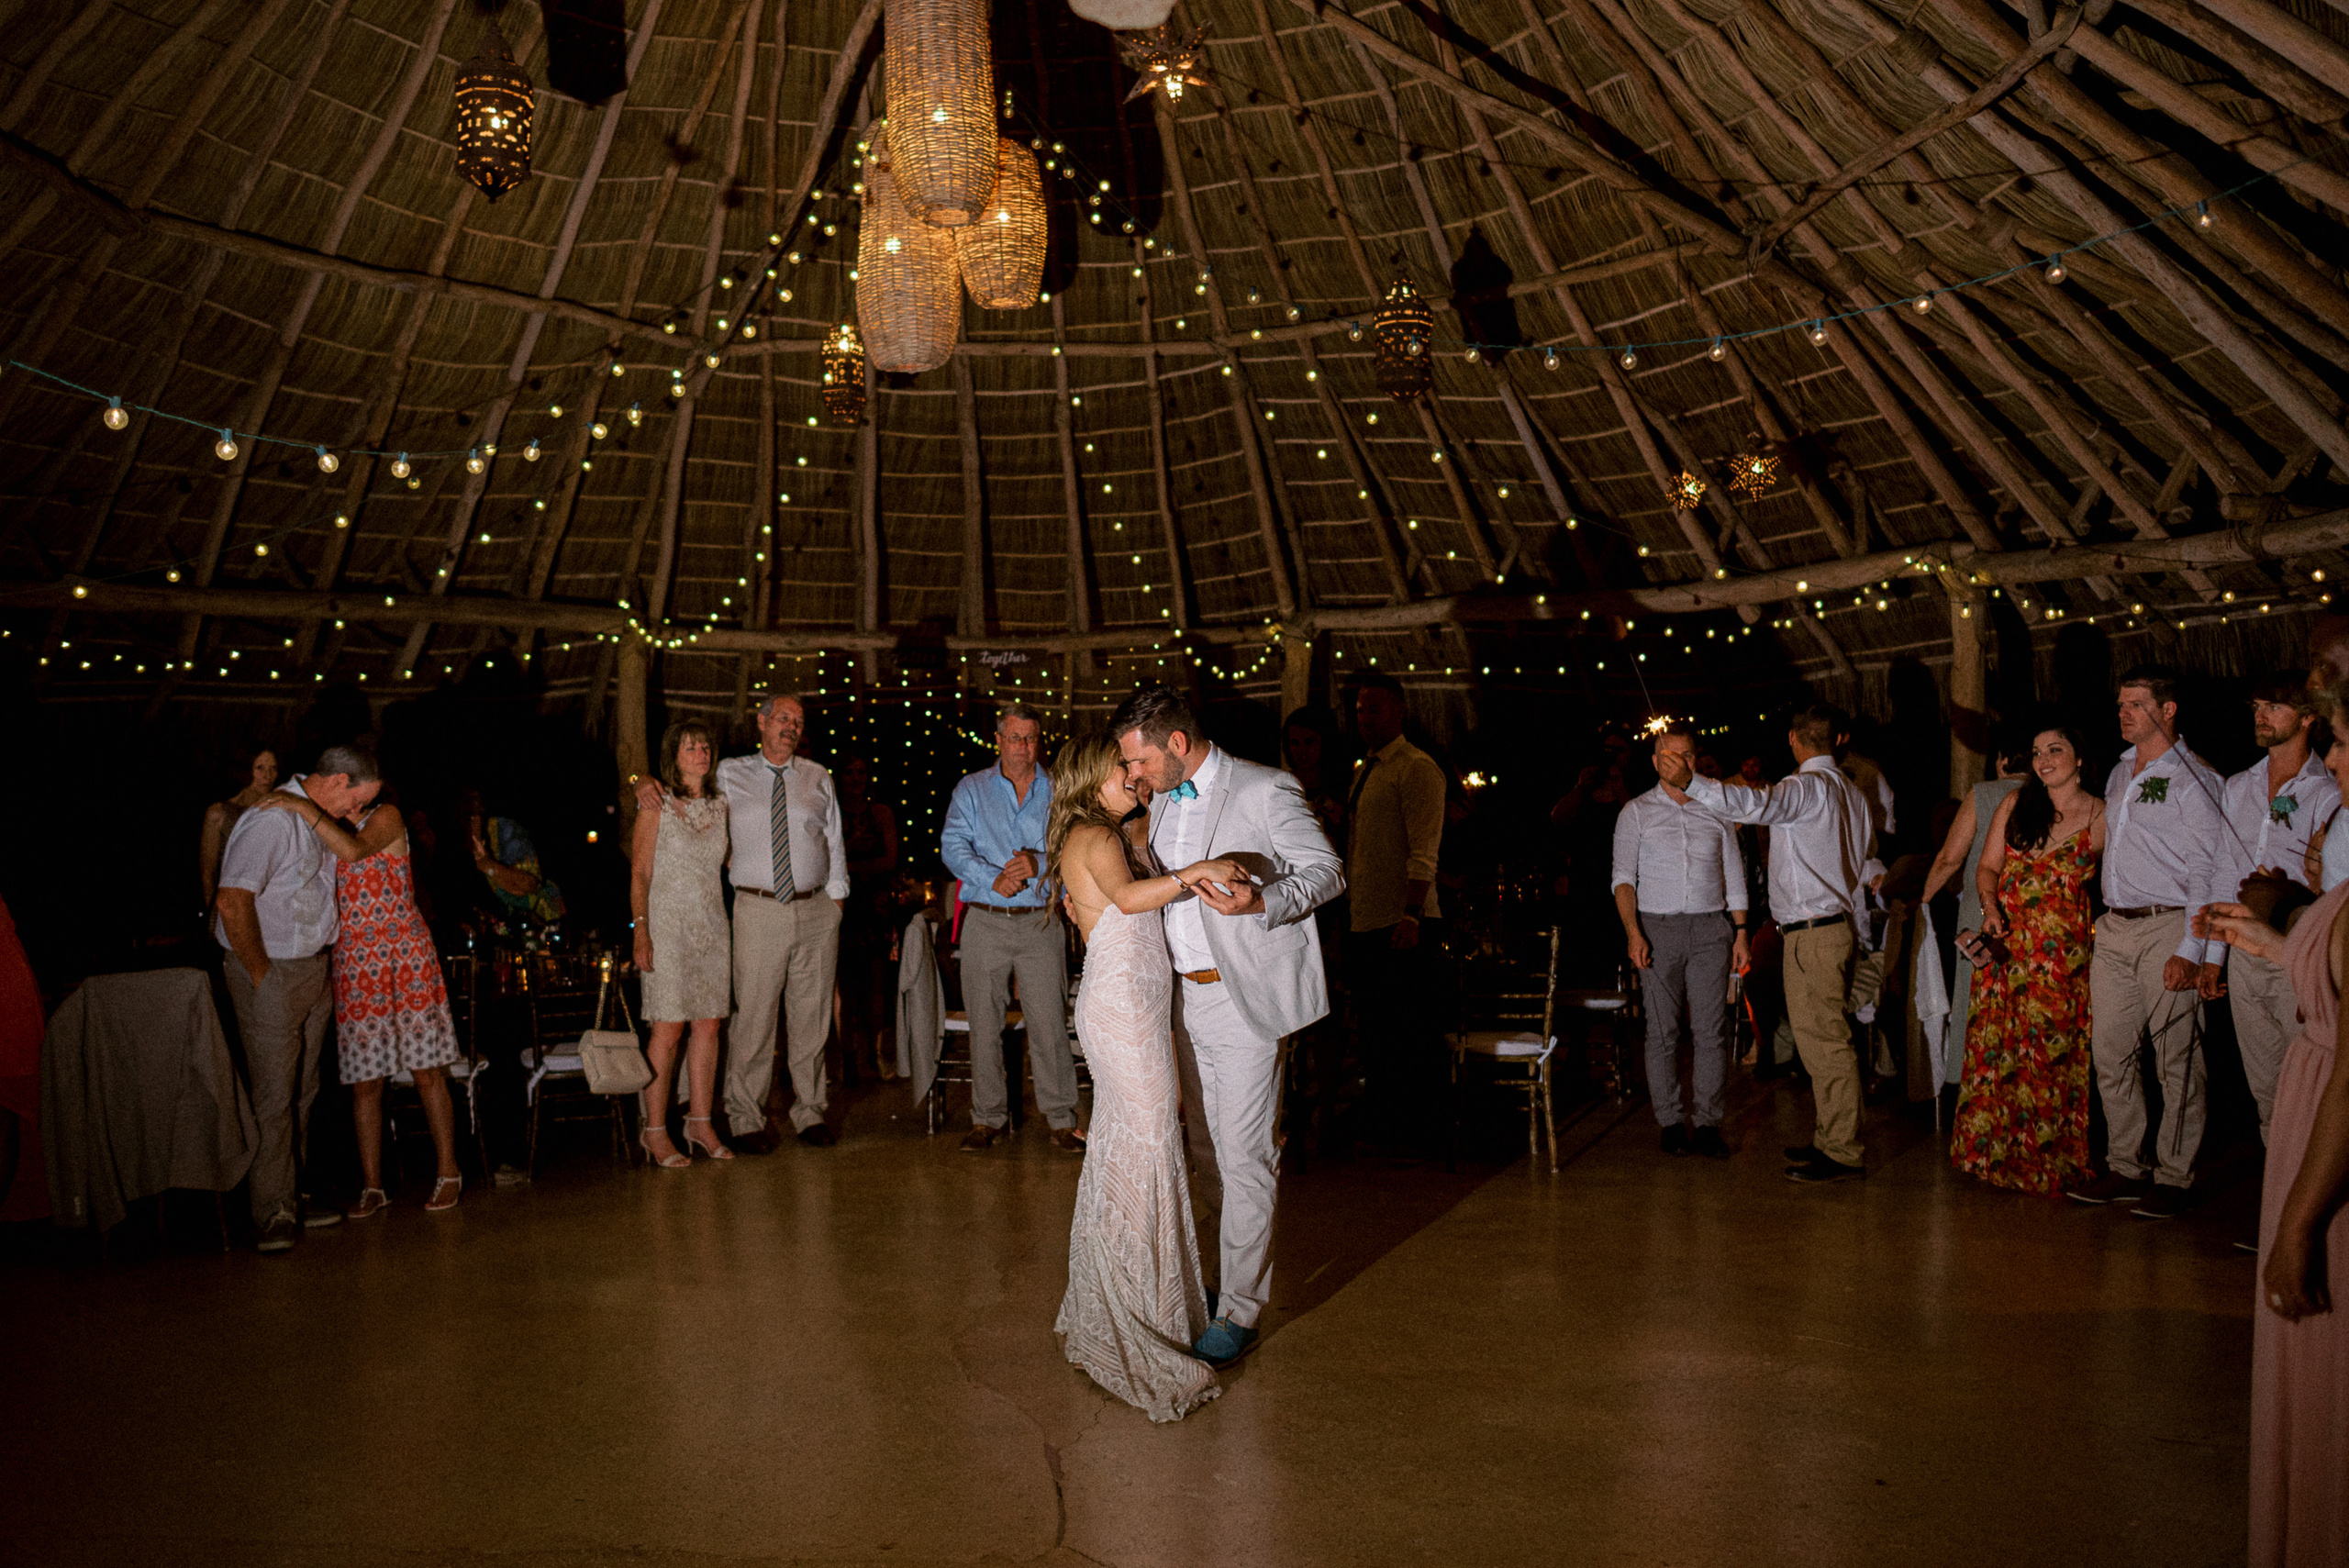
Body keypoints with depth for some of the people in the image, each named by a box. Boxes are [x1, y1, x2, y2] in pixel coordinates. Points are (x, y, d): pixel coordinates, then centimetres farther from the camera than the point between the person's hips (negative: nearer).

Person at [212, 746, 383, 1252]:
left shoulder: (320, 819, 10)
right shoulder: (272, 819, -19)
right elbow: (232, 903, -25)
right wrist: (260, 975, -16)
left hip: (314, 969, 9)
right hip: (270, 972, -9)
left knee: (303, 1092, 12)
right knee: (273, 1094, -5)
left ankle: (292, 1197, 21)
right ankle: (274, 1213, 2)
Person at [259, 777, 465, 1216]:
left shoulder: (386, 816, -1)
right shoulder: (321, 831, 14)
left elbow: (355, 849, -23)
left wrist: (306, 808, -24)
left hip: (405, 958, -4)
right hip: (353, 967, 4)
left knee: (427, 1074, 2)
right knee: (364, 1081, 4)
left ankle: (448, 1175, 13)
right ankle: (372, 1187, 13)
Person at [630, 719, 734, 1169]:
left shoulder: (719, 805, 11)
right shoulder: (657, 806, -3)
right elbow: (639, 873, -6)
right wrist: (641, 932, -13)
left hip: (712, 924, 5)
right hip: (669, 924, -5)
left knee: (708, 1026, 6)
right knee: (668, 1028, -5)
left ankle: (700, 1123, 16)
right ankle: (655, 1131, 4)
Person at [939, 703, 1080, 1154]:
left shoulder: (1057, 792, 8)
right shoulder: (971, 790, 8)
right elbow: (953, 847, -3)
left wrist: (1039, 864, -19)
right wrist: (993, 878, -17)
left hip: (1041, 922, 0)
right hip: (986, 922, 1)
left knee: (1050, 1023, -3)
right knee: (983, 1025, 5)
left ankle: (1062, 1120, 7)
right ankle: (988, 1117, 17)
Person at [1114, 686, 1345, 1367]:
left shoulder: (1265, 791, -12)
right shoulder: (1164, 801, 12)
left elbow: (1328, 871, -10)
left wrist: (1260, 903, -27)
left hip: (1244, 998, -7)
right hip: (1186, 996, 8)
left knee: (1244, 1156, -3)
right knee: (1206, 1149, 15)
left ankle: (1239, 1311, 8)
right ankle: (1225, 1274, 30)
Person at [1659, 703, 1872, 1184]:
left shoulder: (1805, 787, -13)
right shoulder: (1850, 792, 16)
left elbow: (1756, 804, -33)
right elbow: (1863, 860, 21)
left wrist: (1690, 782, -45)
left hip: (1811, 934, -10)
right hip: (1837, 923, 10)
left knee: (1823, 1041, -6)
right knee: (1825, 1039, 16)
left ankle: (1842, 1153, -1)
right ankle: (1833, 1139, 24)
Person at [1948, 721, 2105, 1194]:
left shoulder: (2102, 818, -1)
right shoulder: (2015, 803, 5)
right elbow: (1988, 867, 7)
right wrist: (1990, 906, -11)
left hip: (2063, 951, -2)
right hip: (2005, 943, 2)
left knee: (2052, 1052, 0)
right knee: (1994, 1046, 5)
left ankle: (2048, 1159, 15)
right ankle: (1995, 1151, 20)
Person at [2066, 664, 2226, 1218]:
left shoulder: (2192, 779, -7)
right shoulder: (2119, 773, 16)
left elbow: (2206, 872, -11)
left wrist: (2190, 951, -16)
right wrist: (2106, 926, 16)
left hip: (2167, 926, -7)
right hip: (2114, 927, 7)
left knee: (2176, 1058, 0)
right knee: (2111, 1053, 7)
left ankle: (2173, 1177, 8)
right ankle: (2125, 1169, 15)